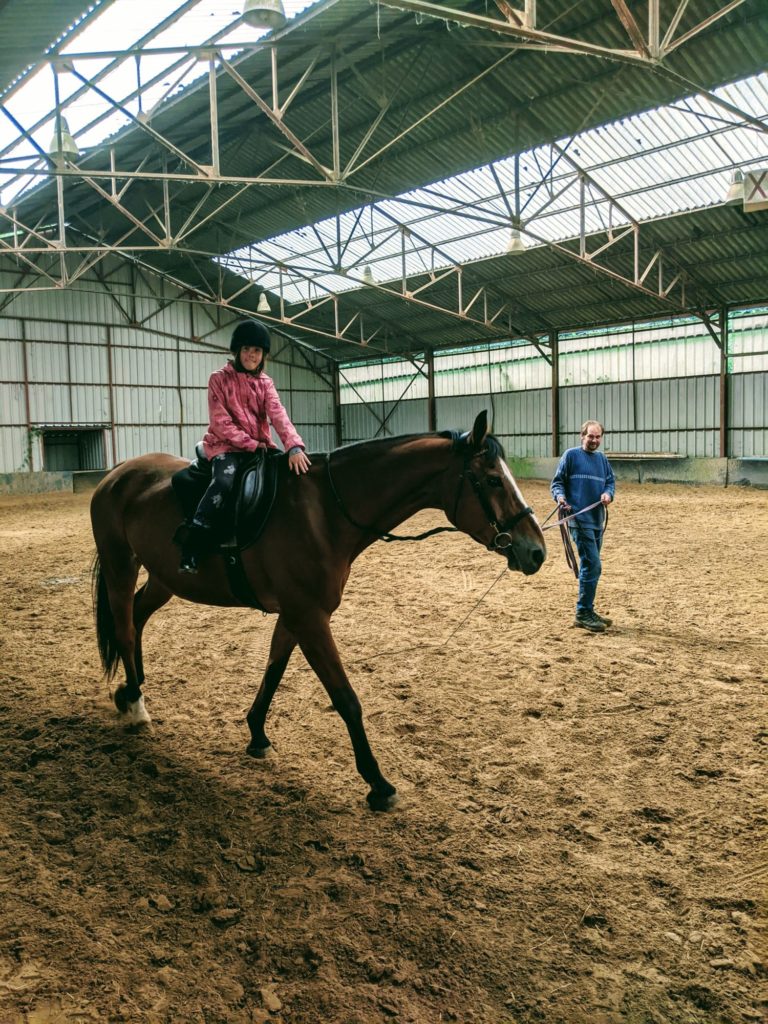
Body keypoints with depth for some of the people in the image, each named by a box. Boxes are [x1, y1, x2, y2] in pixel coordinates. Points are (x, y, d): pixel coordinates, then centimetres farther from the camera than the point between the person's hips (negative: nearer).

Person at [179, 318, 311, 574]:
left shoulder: (265, 383, 10)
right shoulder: (220, 379, -1)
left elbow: (278, 415, -7)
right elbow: (220, 421, -9)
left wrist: (294, 446, -25)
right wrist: (250, 444, -19)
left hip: (260, 447, 5)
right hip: (226, 445, -5)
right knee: (223, 483, -33)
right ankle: (189, 555, -31)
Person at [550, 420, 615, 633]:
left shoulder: (602, 459, 16)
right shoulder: (571, 455, -3)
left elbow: (611, 480, 17)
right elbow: (557, 481, -2)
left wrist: (608, 493, -5)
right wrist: (560, 496, -22)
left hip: (597, 520, 7)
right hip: (579, 519, -7)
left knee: (591, 566, 13)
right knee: (592, 565, -12)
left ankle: (587, 611, 23)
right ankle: (583, 614, -4)